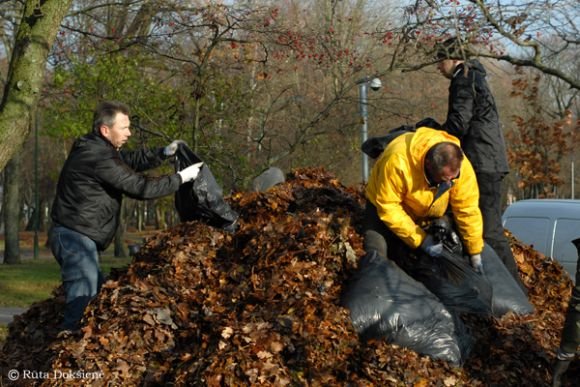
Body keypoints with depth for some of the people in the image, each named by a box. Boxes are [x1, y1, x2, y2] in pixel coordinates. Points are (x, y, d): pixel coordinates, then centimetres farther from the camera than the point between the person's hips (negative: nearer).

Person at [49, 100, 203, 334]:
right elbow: (140, 187, -20)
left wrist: (164, 153, 2)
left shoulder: (96, 148, 10)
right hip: (75, 237, -11)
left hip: (75, 236, 11)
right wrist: (181, 178, -11)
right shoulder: (99, 159, -21)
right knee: (83, 299, -14)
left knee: (98, 294, 18)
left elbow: (131, 160, 19)